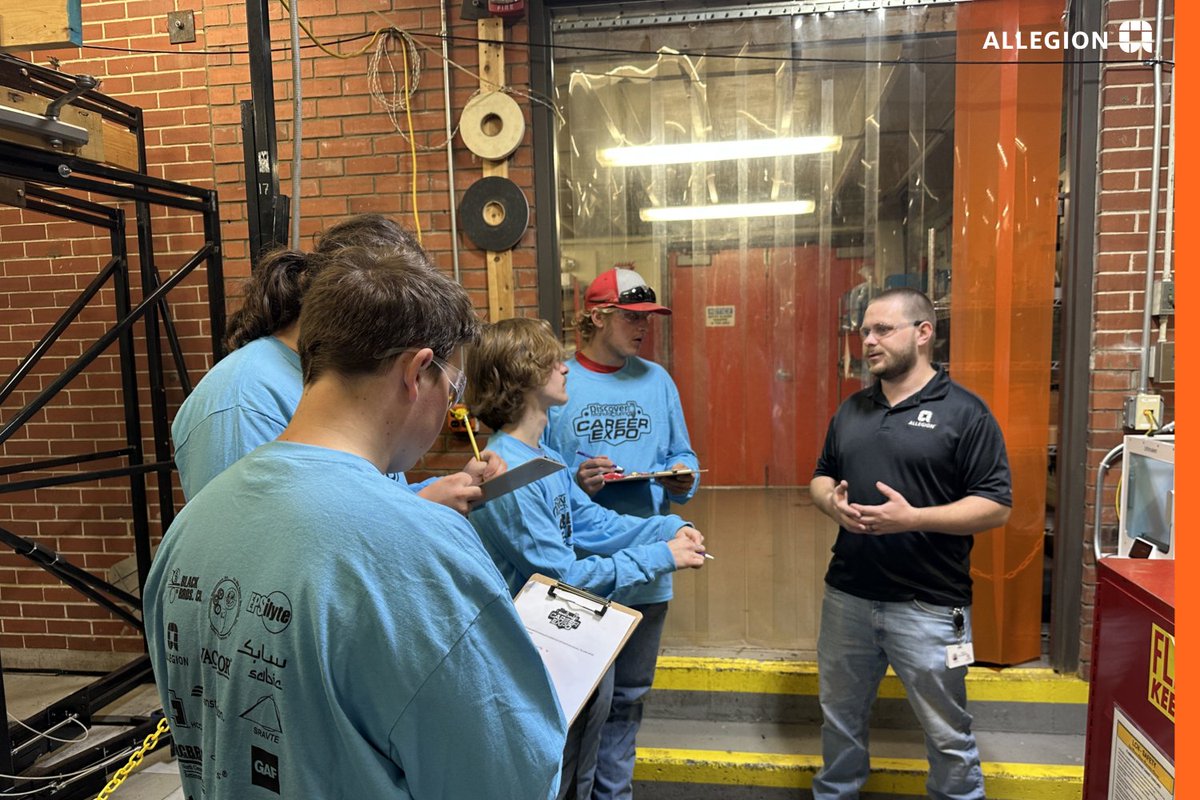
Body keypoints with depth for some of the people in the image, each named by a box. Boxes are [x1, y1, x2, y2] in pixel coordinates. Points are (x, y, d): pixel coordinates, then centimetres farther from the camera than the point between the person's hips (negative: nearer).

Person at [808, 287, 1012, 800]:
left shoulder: (965, 412, -8)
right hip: (847, 597, 5)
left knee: (948, 734, 12)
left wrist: (914, 517, -23)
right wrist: (831, 501, -8)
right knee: (840, 719, 21)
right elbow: (821, 476, 15)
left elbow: (996, 507, -11)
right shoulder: (852, 409, 9)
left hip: (929, 606, -5)